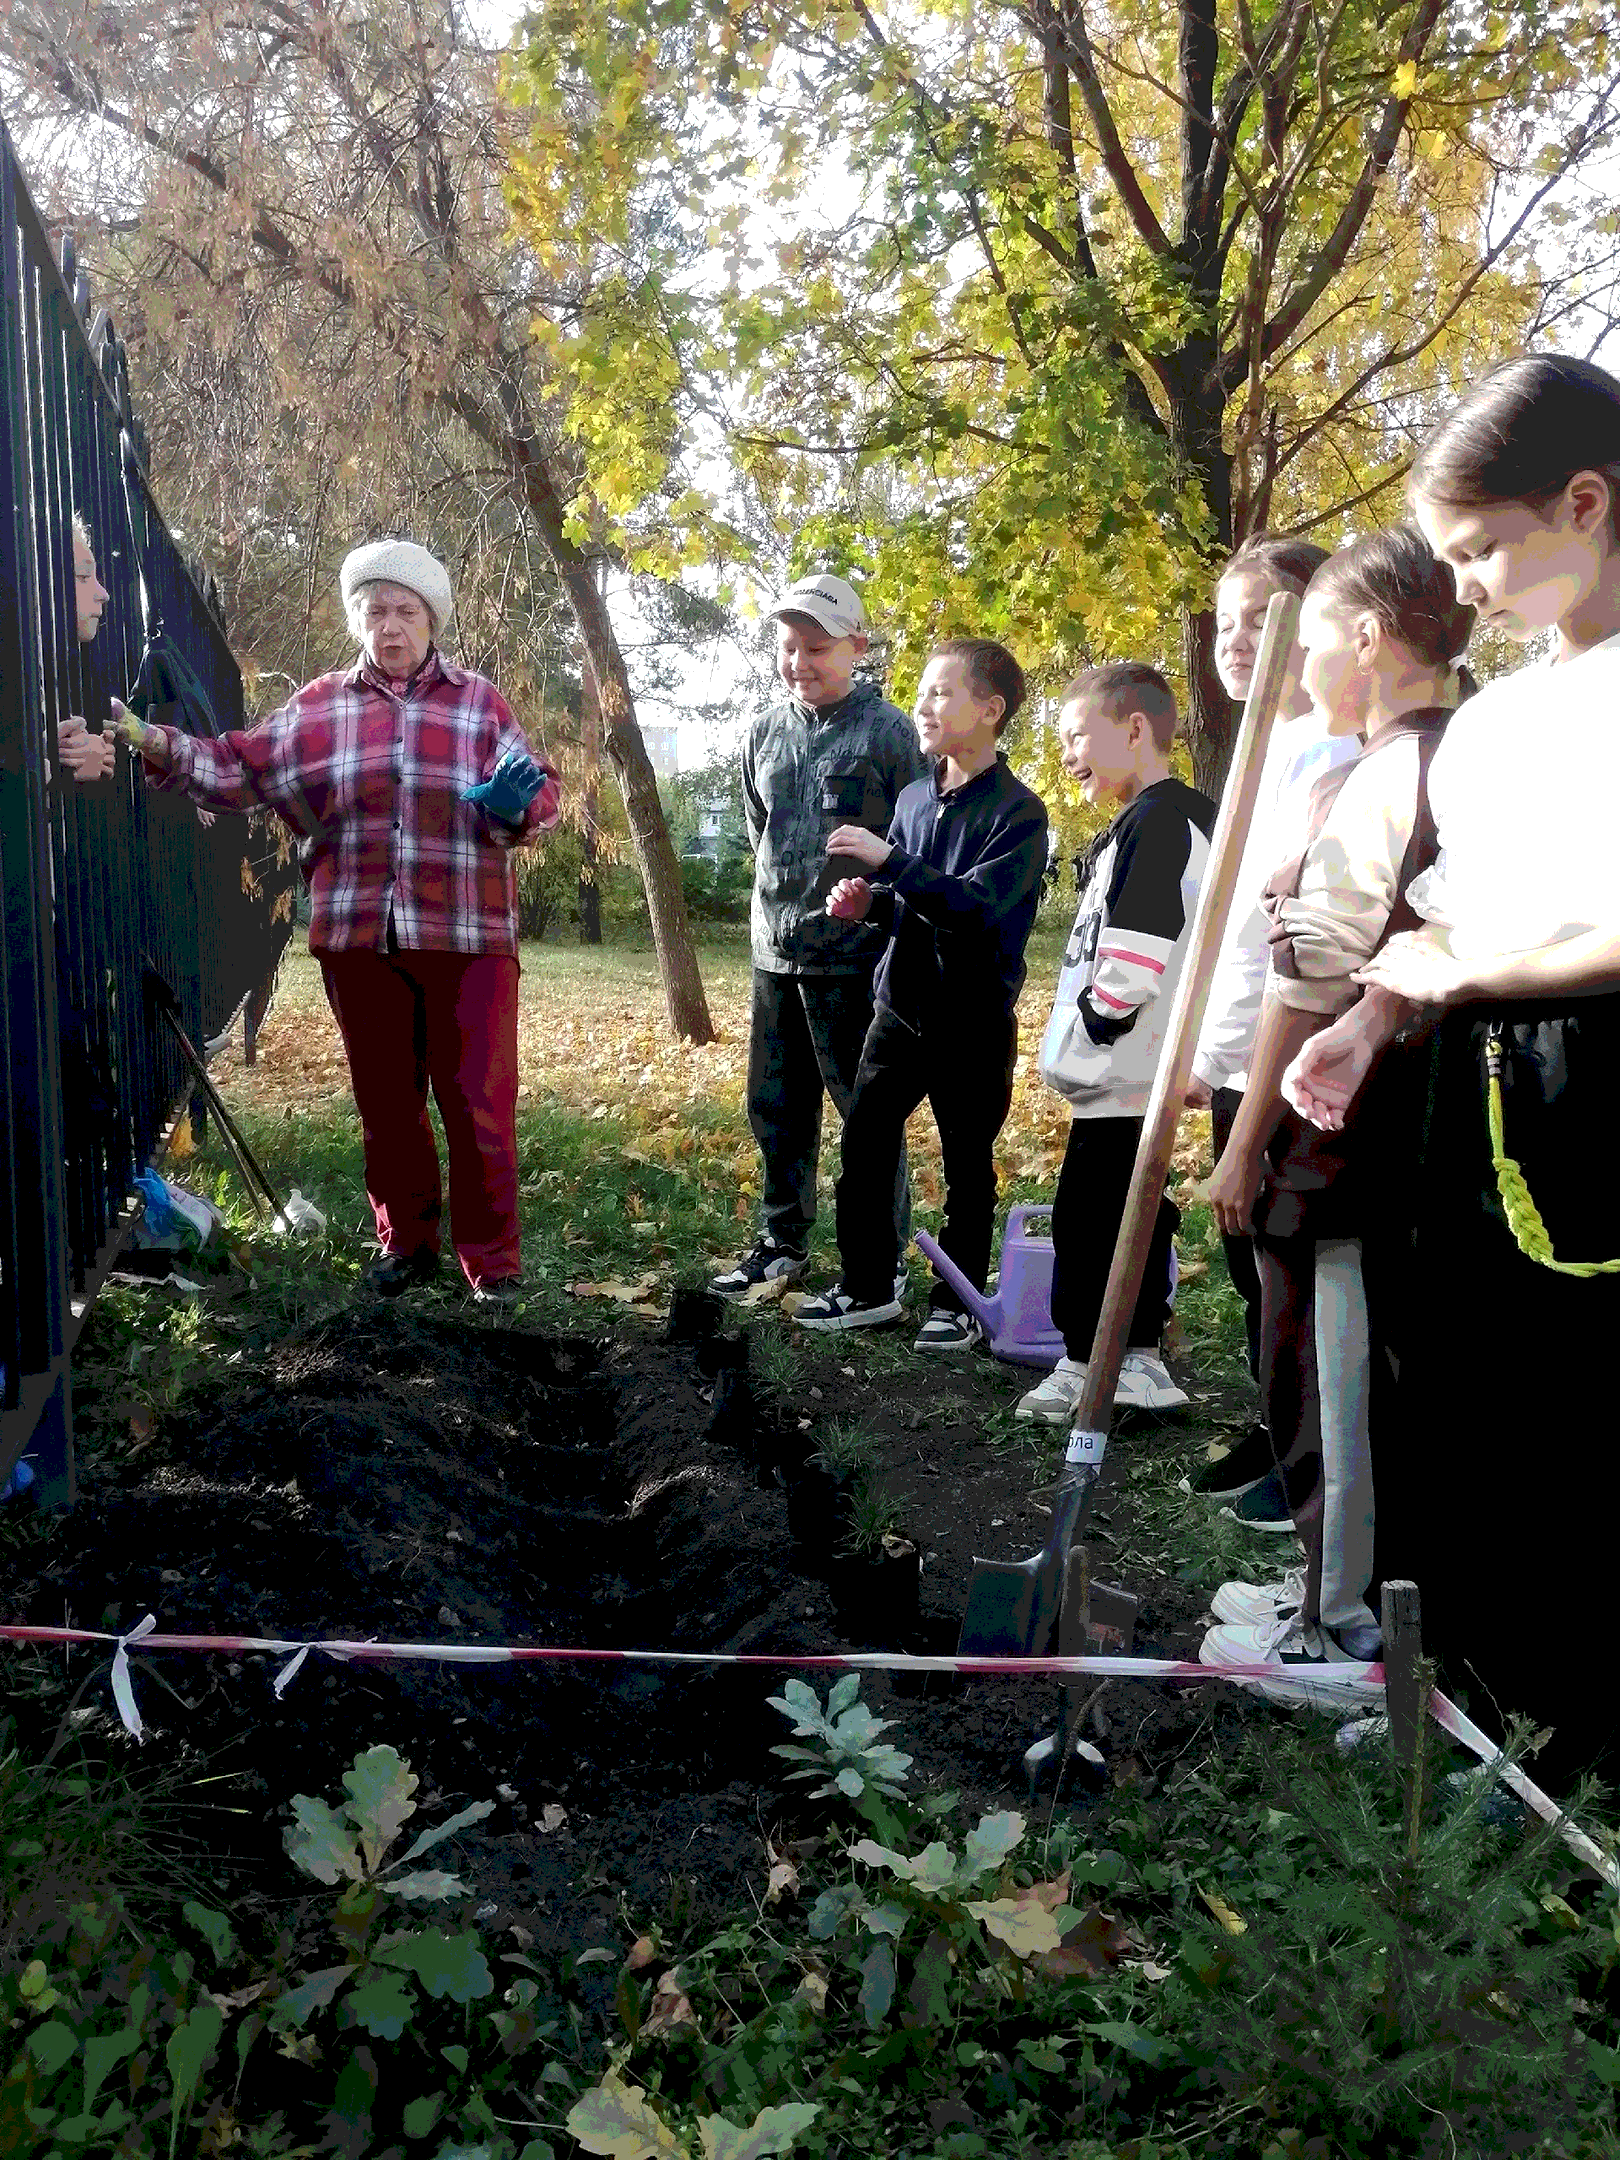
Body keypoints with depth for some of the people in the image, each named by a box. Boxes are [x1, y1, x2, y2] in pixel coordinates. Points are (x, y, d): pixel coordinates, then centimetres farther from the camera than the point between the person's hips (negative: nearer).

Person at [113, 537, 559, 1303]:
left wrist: (516, 802, -19)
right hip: (359, 939, 2)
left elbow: (539, 795, 4)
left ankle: (492, 1258, 11)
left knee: (478, 1105, 0)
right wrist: (154, 745, -8)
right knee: (385, 1104, 12)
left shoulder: (479, 701, 6)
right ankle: (407, 1242, 28)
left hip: (467, 938, -2)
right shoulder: (318, 707, 10)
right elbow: (240, 767, 6)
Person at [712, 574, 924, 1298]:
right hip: (774, 953, 6)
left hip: (855, 958, -6)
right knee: (777, 1109, 14)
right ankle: (781, 1242, 28)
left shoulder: (888, 731, -7)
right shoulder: (764, 732, 10)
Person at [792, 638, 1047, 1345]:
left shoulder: (1017, 811, -13)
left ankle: (958, 1304, 20)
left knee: (968, 1166, 6)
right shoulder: (912, 798, 8)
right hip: (900, 1004, 6)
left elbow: (977, 904, -25)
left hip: (974, 1020, -6)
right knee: (862, 1145, 7)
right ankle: (866, 1287, 22)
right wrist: (867, 902, -3)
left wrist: (890, 860, -29)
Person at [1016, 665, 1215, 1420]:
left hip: (1125, 1071, -10)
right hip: (1139, 1069, 10)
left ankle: (1084, 1367, 8)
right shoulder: (1180, 816, 16)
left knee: (1087, 1214, -2)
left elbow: (1134, 952, -24)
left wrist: (1092, 1026, -11)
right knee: (1135, 1211, 15)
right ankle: (1139, 1364, 24)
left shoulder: (1155, 820, -16)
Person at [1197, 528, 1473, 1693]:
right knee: (1367, 1364, 18)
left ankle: (1336, 1628, 17)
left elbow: (1314, 985, -18)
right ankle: (1340, 1584, 33)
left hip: (1335, 1125, -9)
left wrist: (1245, 1145, -12)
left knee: (1329, 1374, 3)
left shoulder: (1375, 781, -17)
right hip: (1416, 1122, 9)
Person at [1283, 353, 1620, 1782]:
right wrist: (1369, 1025, 1)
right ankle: (1471, 1684, 31)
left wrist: (1463, 974, -11)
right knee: (1461, 1397, 14)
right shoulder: (1482, 723, 15)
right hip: (1476, 1093, 8)